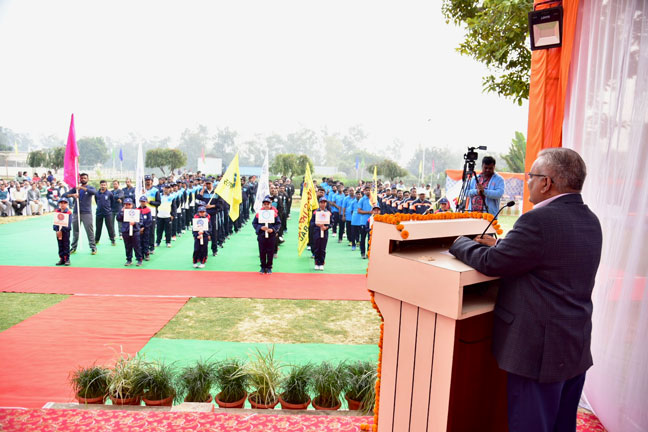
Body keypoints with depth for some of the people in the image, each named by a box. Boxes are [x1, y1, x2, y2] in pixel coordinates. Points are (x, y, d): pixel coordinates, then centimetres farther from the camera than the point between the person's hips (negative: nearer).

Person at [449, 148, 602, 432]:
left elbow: (490, 263, -19)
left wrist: (459, 243, -2)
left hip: (540, 352, -9)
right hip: (578, 348, 9)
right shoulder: (590, 220, 6)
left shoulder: (539, 221, -24)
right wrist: (500, 245, 13)